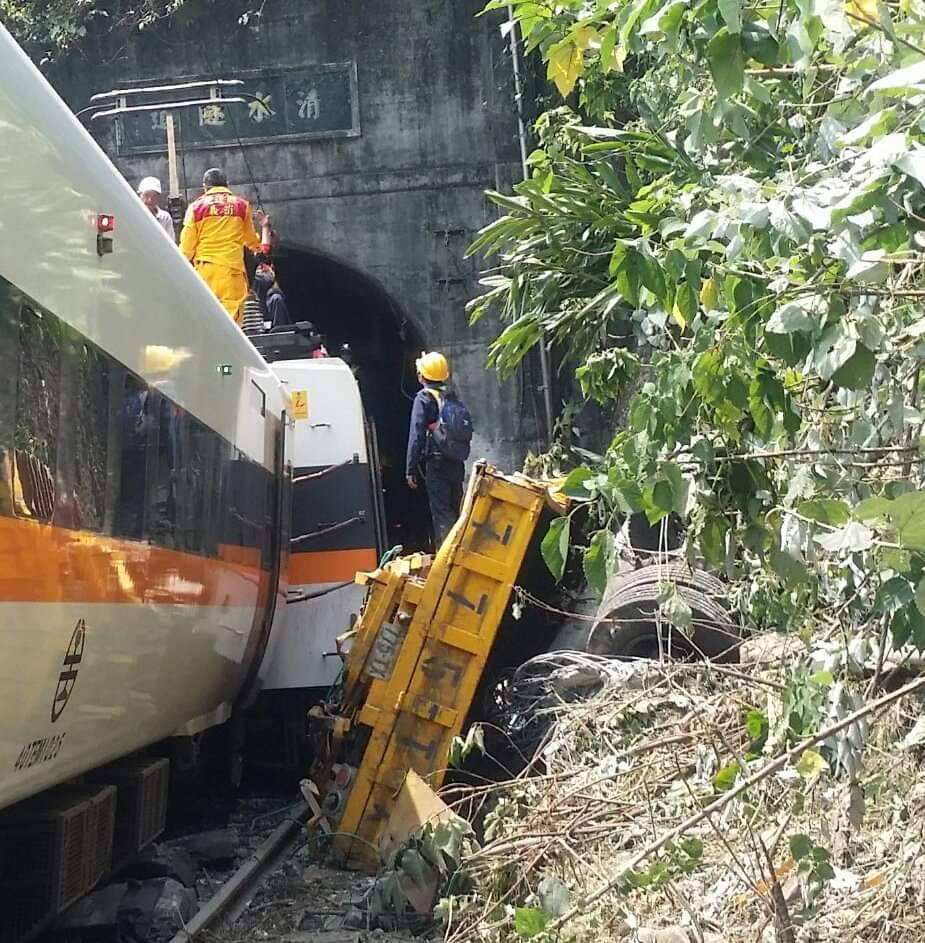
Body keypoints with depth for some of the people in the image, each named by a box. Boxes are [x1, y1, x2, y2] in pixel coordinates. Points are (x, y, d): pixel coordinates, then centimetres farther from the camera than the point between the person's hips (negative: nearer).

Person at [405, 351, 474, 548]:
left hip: (436, 463, -7)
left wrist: (411, 469, -9)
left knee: (441, 513, -9)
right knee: (454, 511, 15)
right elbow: (466, 432, 16)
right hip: (457, 463, 7)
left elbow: (416, 436, -11)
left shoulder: (424, 399, -5)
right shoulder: (453, 398, 15)